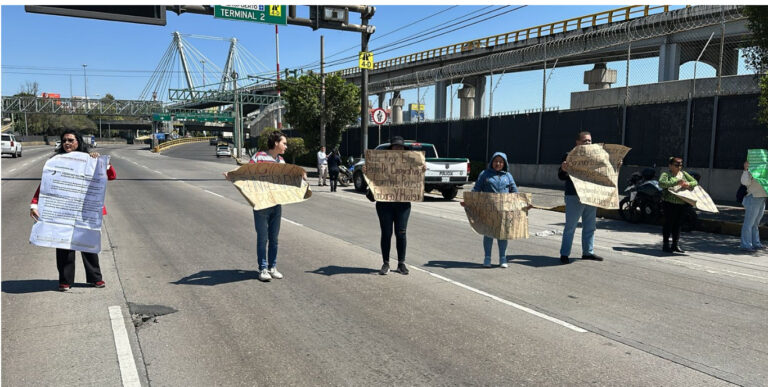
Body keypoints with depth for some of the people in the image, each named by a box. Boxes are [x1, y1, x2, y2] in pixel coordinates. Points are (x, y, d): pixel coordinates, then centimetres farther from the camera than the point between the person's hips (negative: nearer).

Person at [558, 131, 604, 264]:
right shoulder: (570, 156, -5)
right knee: (570, 227, -3)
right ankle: (564, 254, 4)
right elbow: (561, 177, -9)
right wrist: (563, 169, -30)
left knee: (590, 226, 13)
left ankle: (588, 252, 25)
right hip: (574, 197, -6)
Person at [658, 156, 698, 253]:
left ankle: (676, 244, 17)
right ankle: (665, 245, 4)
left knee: (678, 224, 9)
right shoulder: (666, 174, -3)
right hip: (669, 203, -6)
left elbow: (695, 182, 16)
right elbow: (661, 183, -21)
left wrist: (688, 184, -7)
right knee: (668, 223, -3)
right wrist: (676, 182, -29)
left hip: (682, 204, 6)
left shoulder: (683, 174, 16)